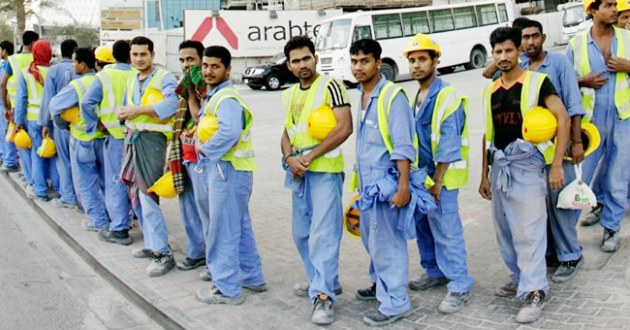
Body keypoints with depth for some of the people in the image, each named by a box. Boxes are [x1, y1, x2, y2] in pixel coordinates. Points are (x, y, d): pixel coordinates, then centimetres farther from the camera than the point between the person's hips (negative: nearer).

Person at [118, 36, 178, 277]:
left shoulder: (164, 78, -9)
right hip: (132, 139, 9)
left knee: (148, 197, -13)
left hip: (152, 139, -9)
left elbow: (171, 104, -26)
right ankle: (152, 244, 27)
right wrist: (123, 113, 0)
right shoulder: (131, 80, 17)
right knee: (136, 196, 14)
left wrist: (138, 110, -23)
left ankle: (163, 254, -6)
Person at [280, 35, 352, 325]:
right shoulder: (289, 95, 15)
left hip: (325, 170, -8)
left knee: (322, 233, -12)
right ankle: (323, 280, 30)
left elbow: (345, 128, -16)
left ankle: (323, 295, -8)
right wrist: (290, 158, -4)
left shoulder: (330, 86, -7)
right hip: (299, 172, 8)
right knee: (302, 233, 15)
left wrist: (310, 157, -16)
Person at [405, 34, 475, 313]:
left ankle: (460, 286, 6)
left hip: (442, 176, -8)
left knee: (447, 232, -5)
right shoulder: (413, 97, 11)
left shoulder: (447, 97, -14)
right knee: (423, 226, 16)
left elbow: (448, 146, -17)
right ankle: (435, 272, 33)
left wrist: (437, 182, -17)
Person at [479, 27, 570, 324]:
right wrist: (484, 174, 15)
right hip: (499, 165, 6)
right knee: (505, 229, 14)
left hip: (526, 164, -6)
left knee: (528, 231, -6)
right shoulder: (490, 91, 13)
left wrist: (556, 164, -18)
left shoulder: (537, 82, -4)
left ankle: (534, 293, 1)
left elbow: (563, 119, -11)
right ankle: (520, 277, 30)